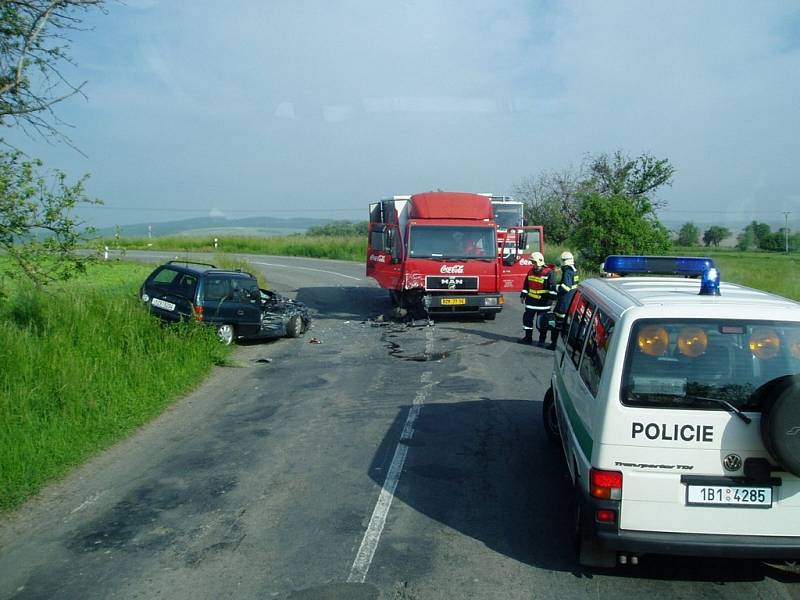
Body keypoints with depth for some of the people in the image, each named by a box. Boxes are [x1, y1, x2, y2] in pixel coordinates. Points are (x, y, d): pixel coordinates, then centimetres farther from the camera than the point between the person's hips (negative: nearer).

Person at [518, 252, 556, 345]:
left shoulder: (549, 272, -10)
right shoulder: (531, 272, 9)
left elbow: (552, 286, -12)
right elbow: (526, 285, 17)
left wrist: (551, 298, -15)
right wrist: (523, 295, 16)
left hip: (543, 302, -6)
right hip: (531, 301, 6)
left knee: (542, 322, 2)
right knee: (527, 319, 9)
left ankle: (542, 340, 12)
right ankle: (528, 337, 20)